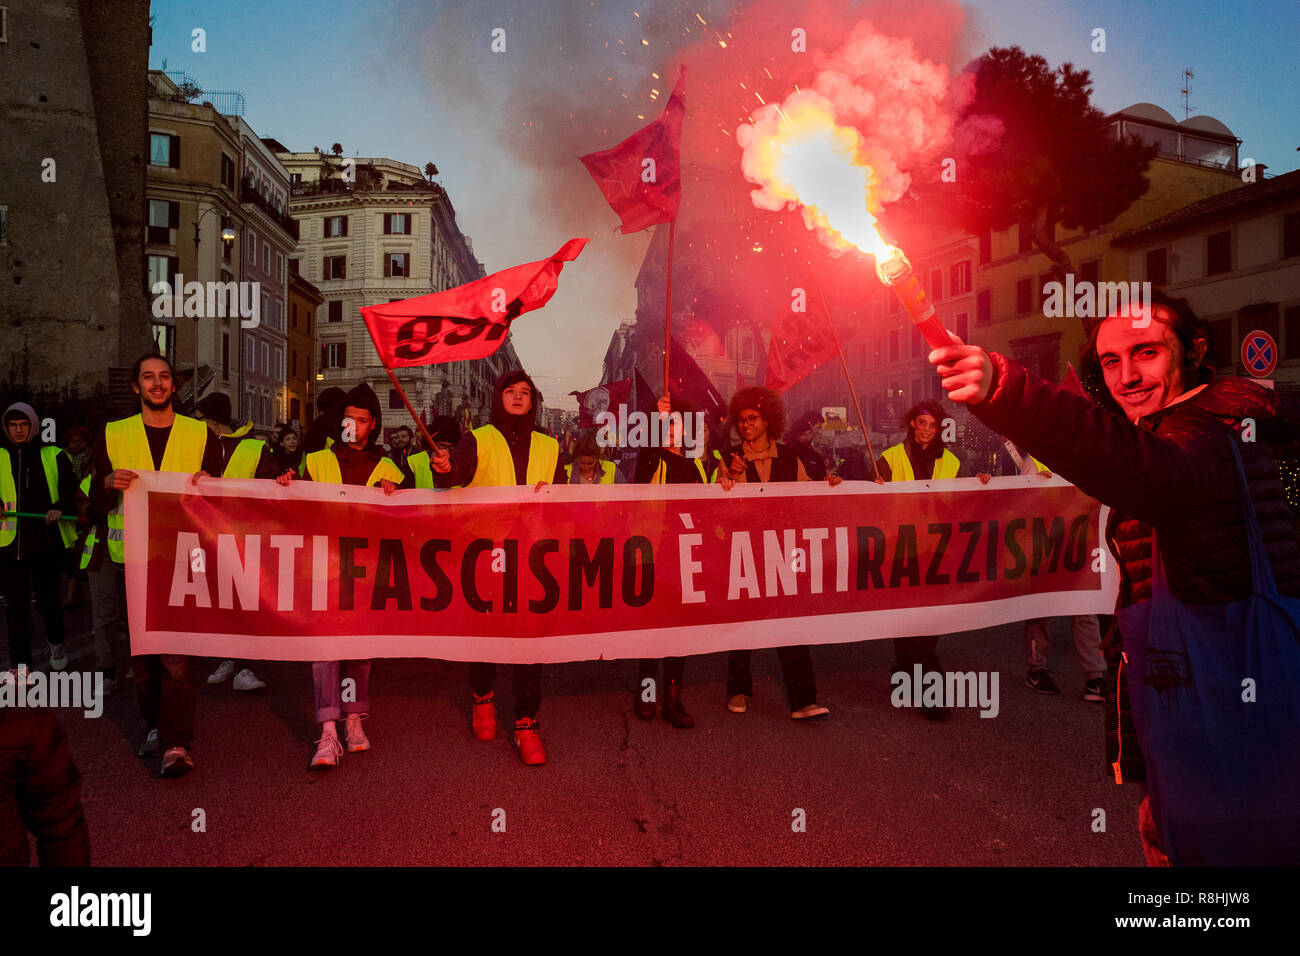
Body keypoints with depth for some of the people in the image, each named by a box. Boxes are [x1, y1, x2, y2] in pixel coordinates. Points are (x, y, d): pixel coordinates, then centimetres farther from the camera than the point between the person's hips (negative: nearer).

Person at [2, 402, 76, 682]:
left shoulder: (53, 456, 3)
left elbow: (70, 491, 4)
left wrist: (59, 507, -16)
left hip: (47, 540, -1)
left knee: (48, 597, 8)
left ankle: (56, 643, 35)